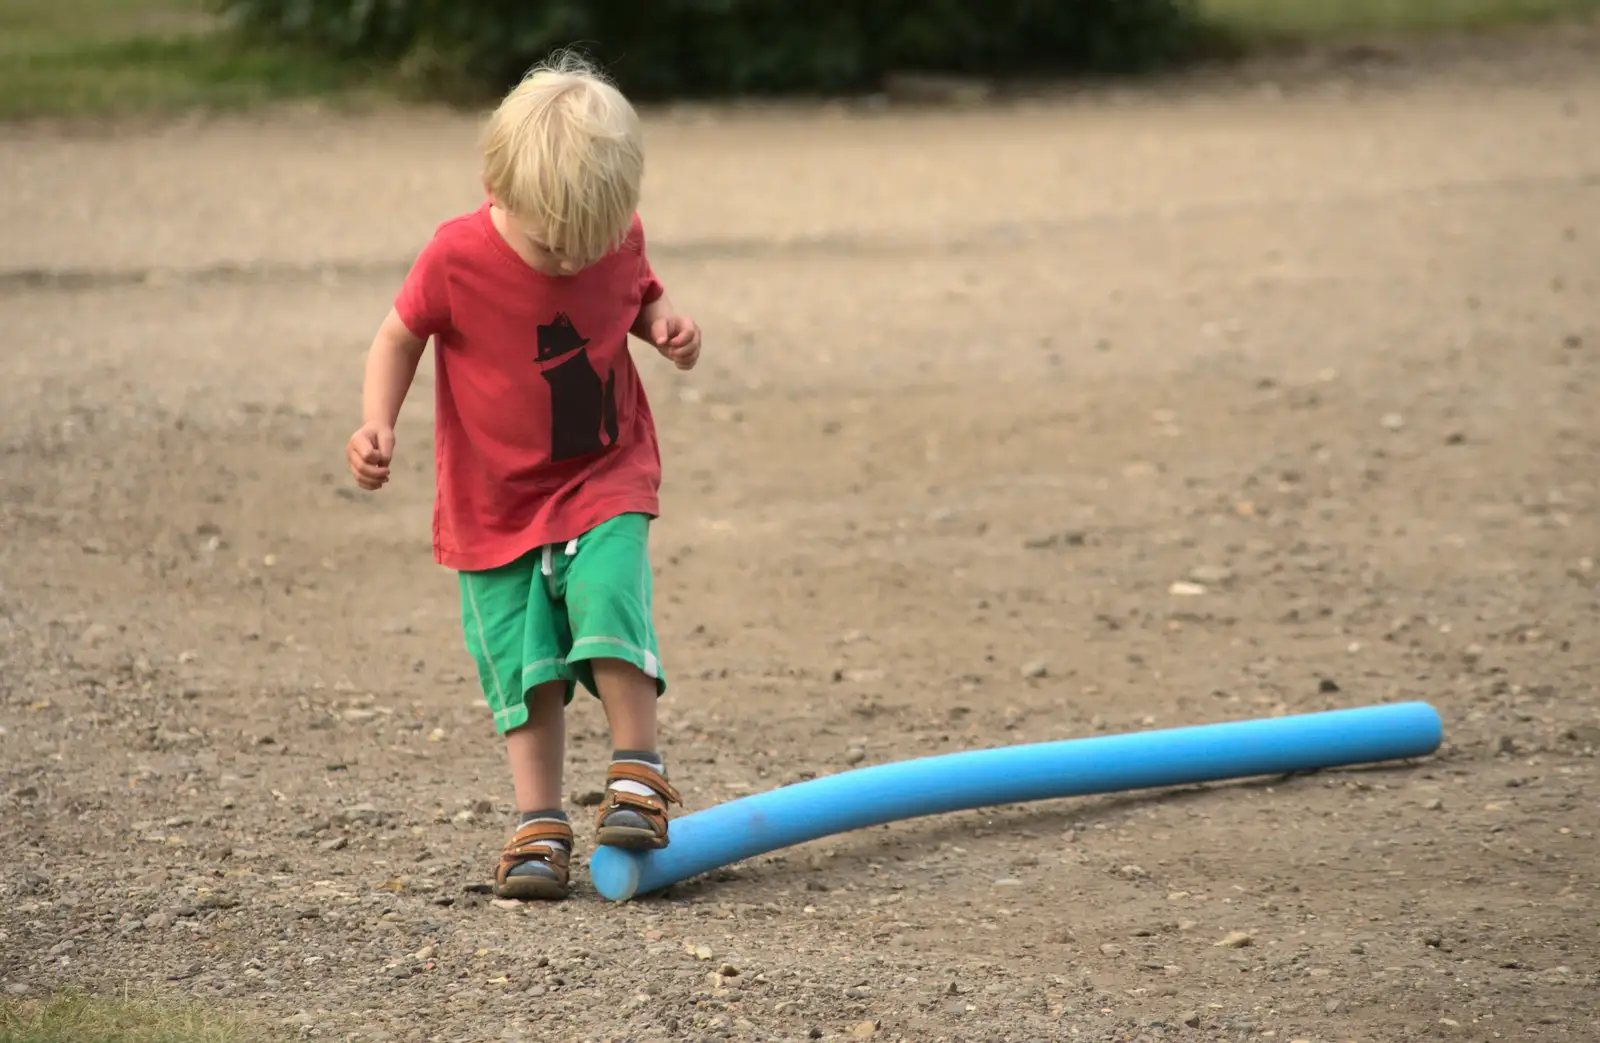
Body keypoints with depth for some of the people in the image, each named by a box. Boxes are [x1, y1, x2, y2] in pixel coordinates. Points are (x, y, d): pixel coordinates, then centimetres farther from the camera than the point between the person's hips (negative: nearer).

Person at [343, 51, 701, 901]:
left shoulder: (618, 240, -10)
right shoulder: (456, 259, -19)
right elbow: (401, 336, -4)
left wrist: (666, 323, -9)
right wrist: (377, 423, -18)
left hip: (606, 481, 1)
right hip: (496, 503, -1)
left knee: (609, 602, -21)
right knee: (524, 666, -2)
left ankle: (637, 769, -5)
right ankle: (539, 826, 6)